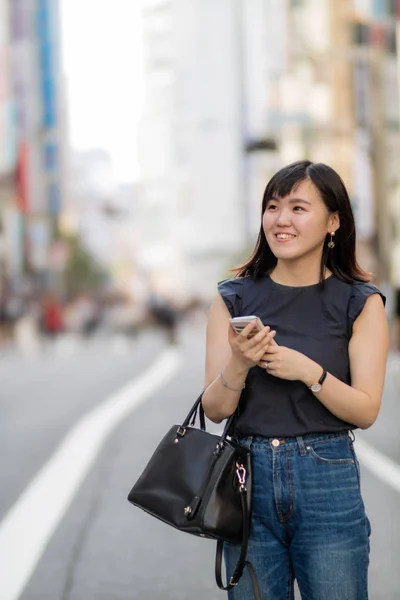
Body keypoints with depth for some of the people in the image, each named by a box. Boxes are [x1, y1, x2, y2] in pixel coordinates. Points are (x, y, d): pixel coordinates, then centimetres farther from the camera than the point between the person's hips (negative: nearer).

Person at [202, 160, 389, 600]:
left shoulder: (360, 302, -1)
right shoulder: (234, 299, 3)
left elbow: (366, 411, -4)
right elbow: (215, 410, 1)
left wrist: (309, 371, -19)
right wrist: (238, 364, -18)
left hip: (328, 480, -2)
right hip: (250, 479, 2)